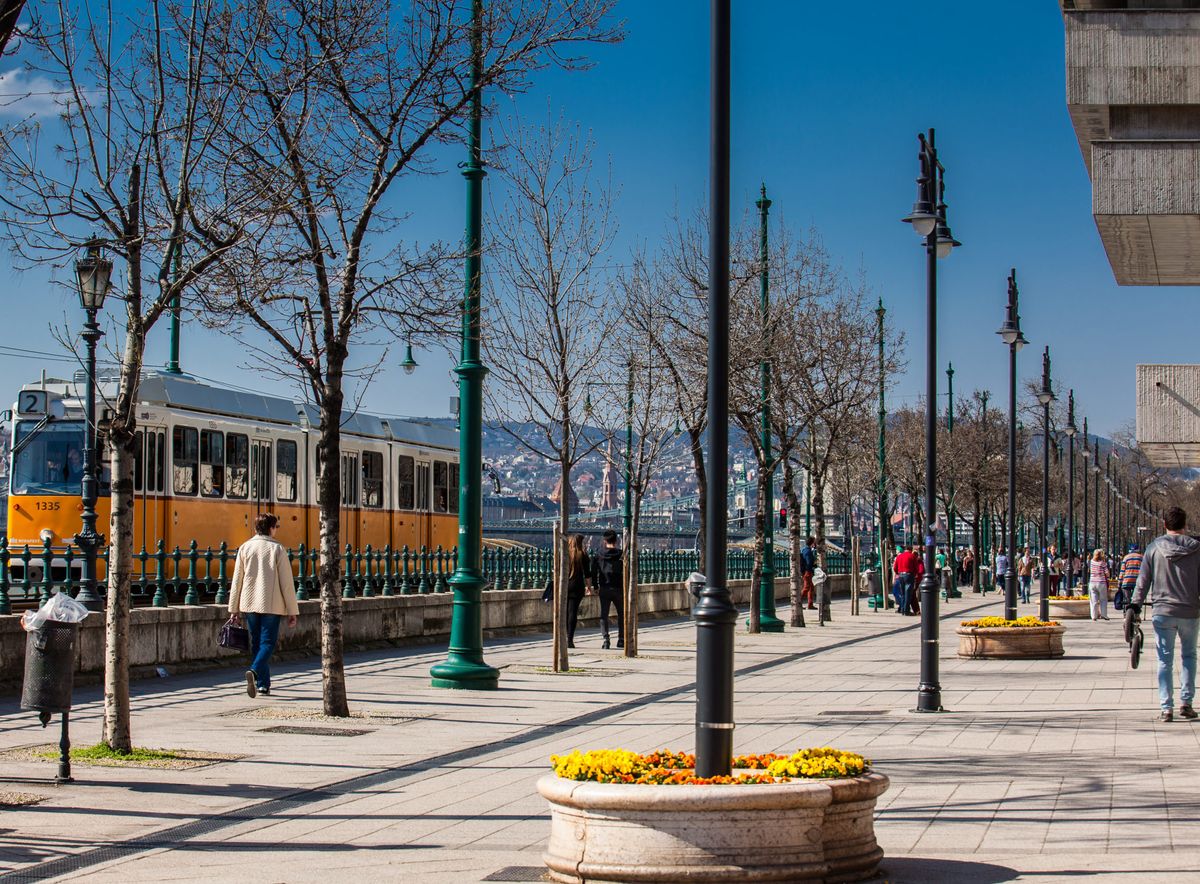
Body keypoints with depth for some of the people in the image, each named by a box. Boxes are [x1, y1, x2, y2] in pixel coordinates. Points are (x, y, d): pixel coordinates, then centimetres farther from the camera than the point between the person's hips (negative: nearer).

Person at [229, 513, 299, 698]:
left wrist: (234, 609, 11)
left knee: (256, 644, 13)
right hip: (272, 605, -4)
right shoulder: (277, 549, -4)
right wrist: (292, 611, 1)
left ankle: (263, 684, 14)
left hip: (249, 604, 4)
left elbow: (237, 580, 5)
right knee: (267, 643, -2)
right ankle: (254, 671, -27)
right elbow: (287, 583, -5)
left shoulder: (245, 548, 5)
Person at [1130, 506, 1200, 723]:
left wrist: (1134, 607, 5)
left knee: (1165, 660, 5)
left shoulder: (1154, 548, -2)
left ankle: (1166, 708, 1)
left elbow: (1142, 582, -1)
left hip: (1163, 612, -1)